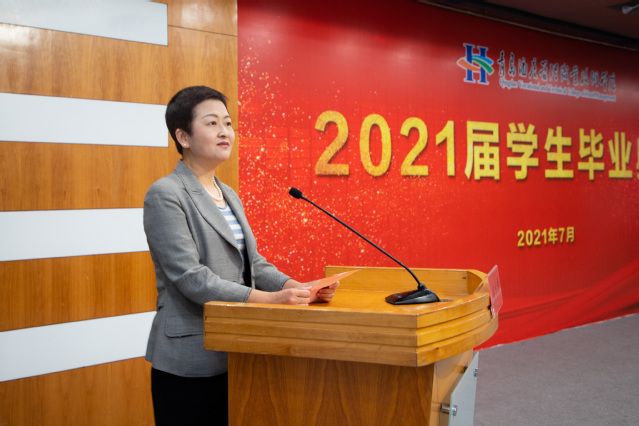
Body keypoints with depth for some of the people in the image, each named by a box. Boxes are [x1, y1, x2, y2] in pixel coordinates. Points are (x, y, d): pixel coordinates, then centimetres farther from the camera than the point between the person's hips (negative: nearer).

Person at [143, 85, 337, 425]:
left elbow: (252, 263, 12)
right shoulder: (165, 195, -11)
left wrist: (296, 288, -6)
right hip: (190, 362, -7)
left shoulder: (229, 195, 15)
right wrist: (268, 299, -26)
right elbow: (190, 277, -20)